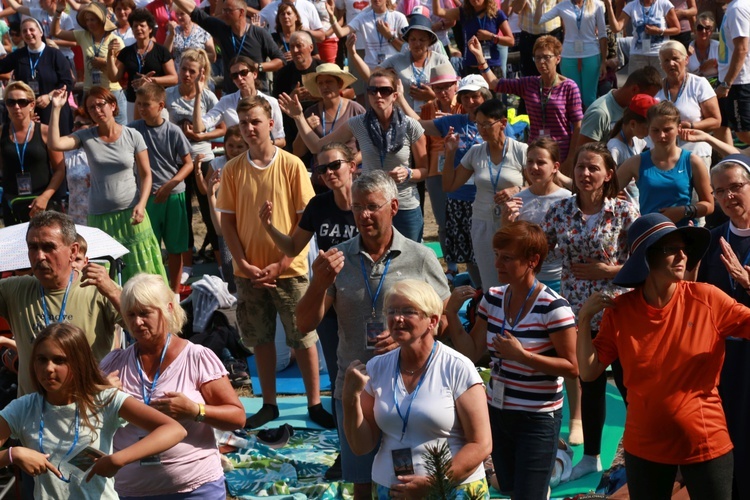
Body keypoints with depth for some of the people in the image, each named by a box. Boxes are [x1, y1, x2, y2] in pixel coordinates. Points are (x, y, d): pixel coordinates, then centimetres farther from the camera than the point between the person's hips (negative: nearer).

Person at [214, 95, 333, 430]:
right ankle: (269, 405, 22)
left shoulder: (292, 166, -6)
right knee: (260, 339, 11)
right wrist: (244, 264, -9)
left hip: (288, 268, -2)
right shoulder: (232, 171, 1)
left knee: (303, 338, 4)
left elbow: (306, 220, -6)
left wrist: (281, 264, -12)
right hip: (250, 270, 2)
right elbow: (227, 222, 3)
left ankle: (314, 403, 15)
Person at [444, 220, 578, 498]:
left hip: (538, 420, -7)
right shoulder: (493, 298, 1)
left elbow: (572, 367, -19)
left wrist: (521, 355, -26)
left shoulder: (552, 307, -19)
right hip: (497, 412, 7)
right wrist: (452, 313, -7)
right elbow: (472, 353, 4)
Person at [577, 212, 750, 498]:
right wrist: (585, 319, -13)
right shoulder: (620, 311, -6)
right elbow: (589, 372, -3)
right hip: (644, 447, 2)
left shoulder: (707, 300, -10)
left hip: (706, 444, -1)